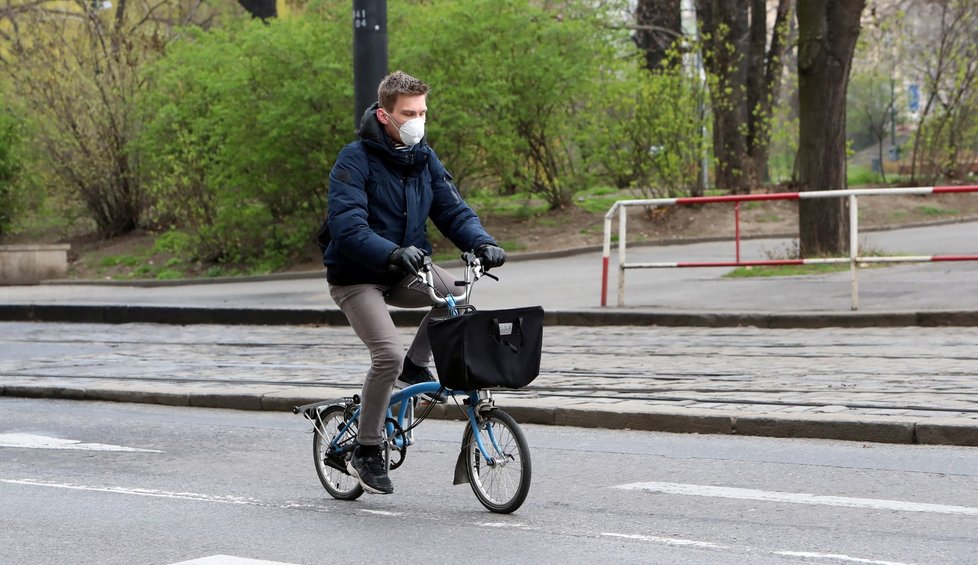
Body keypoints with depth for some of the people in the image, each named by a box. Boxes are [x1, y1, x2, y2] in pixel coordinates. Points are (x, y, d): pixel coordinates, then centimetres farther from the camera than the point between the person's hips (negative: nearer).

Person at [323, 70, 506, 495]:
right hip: (357, 277, -6)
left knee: (460, 294, -20)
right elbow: (348, 228, -27)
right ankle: (366, 452, -6)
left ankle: (416, 365, 3)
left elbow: (453, 210, -2)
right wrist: (393, 253, -43)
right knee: (388, 354, -24)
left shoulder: (425, 159, 4)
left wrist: (482, 243, -23)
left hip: (403, 272, 6)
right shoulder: (355, 160, -16)